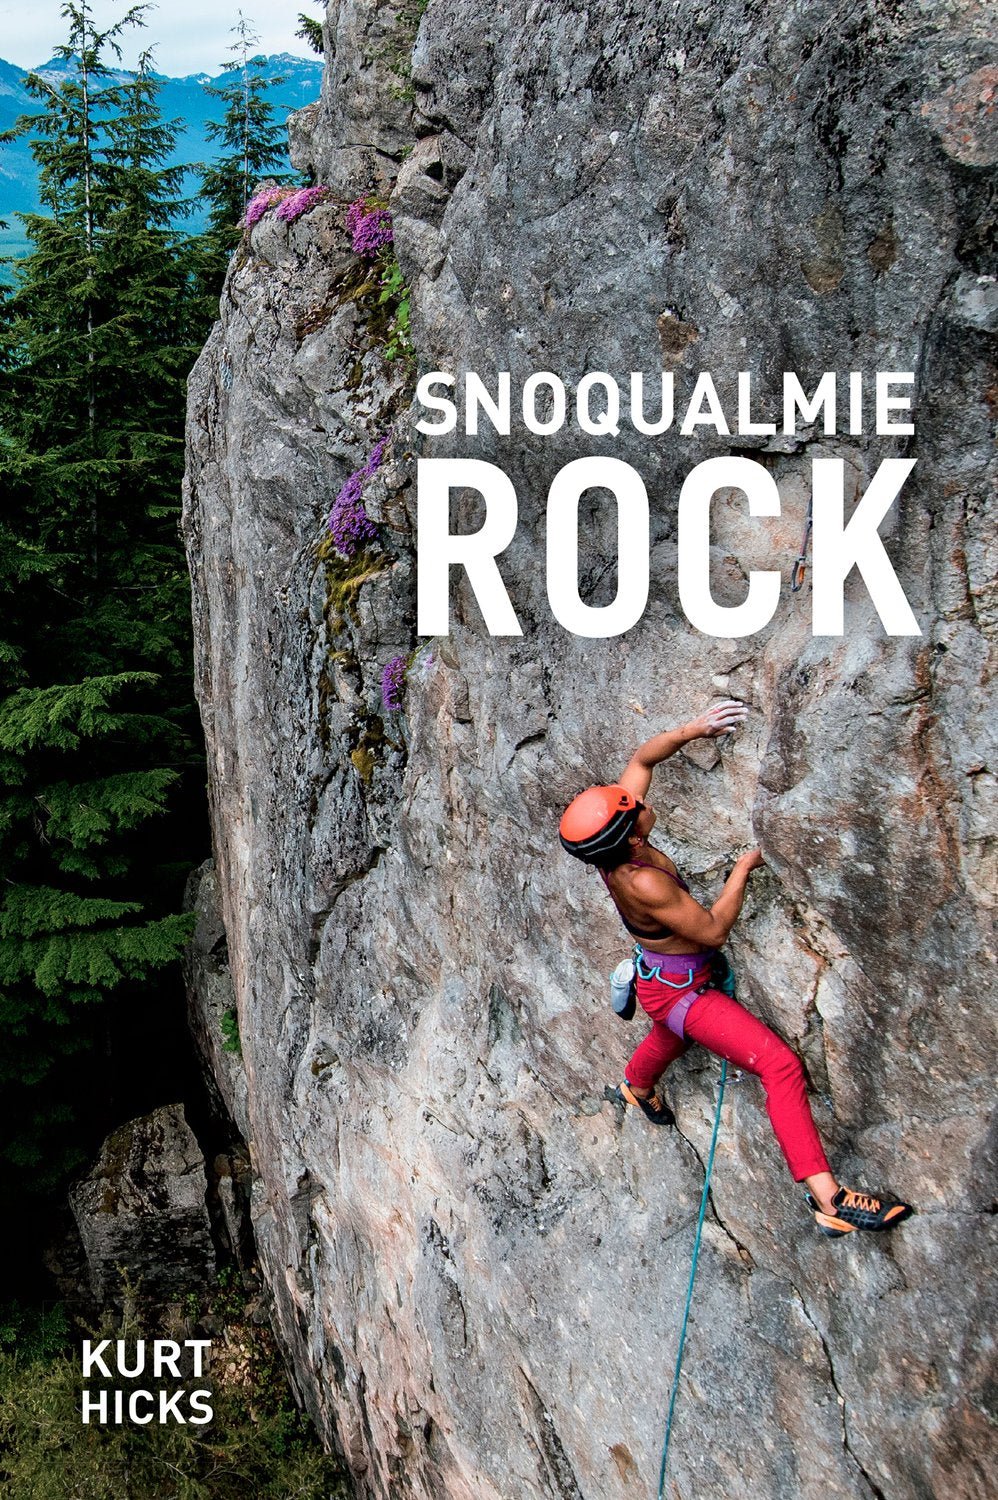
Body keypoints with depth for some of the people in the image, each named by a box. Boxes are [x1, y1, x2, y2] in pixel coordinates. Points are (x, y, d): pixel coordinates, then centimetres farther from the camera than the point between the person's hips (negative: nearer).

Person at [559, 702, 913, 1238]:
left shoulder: (614, 846, -15)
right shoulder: (643, 883, -38)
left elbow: (641, 759, -2)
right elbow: (712, 930, -27)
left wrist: (690, 731, -14)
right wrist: (743, 869, -19)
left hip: (669, 980, 9)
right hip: (682, 990, -9)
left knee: (670, 1037, 41)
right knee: (780, 1064, -19)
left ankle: (637, 1087, 73)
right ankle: (827, 1198, -23)